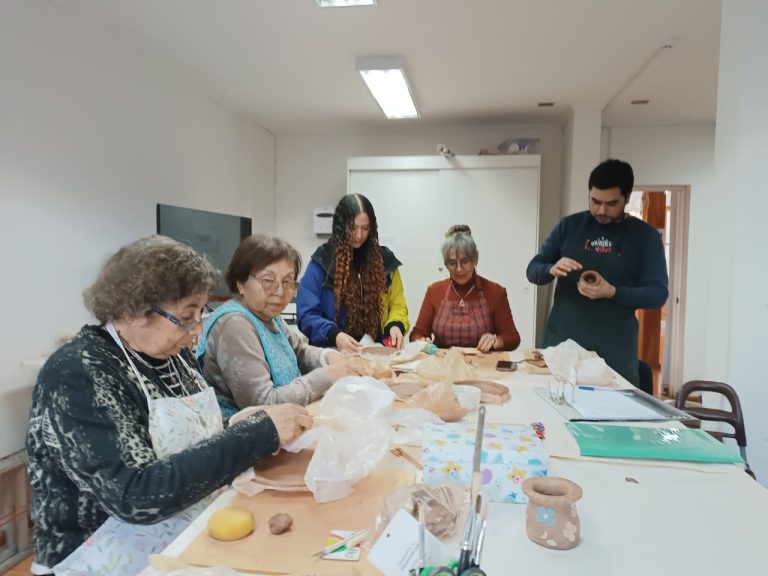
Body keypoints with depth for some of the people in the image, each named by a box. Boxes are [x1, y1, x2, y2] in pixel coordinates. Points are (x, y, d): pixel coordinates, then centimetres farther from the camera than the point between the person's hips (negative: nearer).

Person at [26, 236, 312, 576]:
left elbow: (196, 443, 6)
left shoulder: (171, 353, 1)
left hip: (192, 532, 7)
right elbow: (136, 495, -27)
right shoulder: (76, 375, -19)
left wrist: (269, 431, -12)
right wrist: (259, 432, -28)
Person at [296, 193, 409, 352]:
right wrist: (334, 335, -22)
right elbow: (306, 314, -5)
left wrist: (395, 325, -7)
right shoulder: (322, 261, -2)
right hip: (334, 353, -3)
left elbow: (397, 304, 14)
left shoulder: (384, 259, 8)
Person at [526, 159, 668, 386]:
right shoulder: (570, 225, 4)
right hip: (561, 344, 2)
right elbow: (533, 270, 6)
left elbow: (658, 293, -4)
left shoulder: (645, 236, 1)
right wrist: (552, 270, -17)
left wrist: (613, 293, -21)